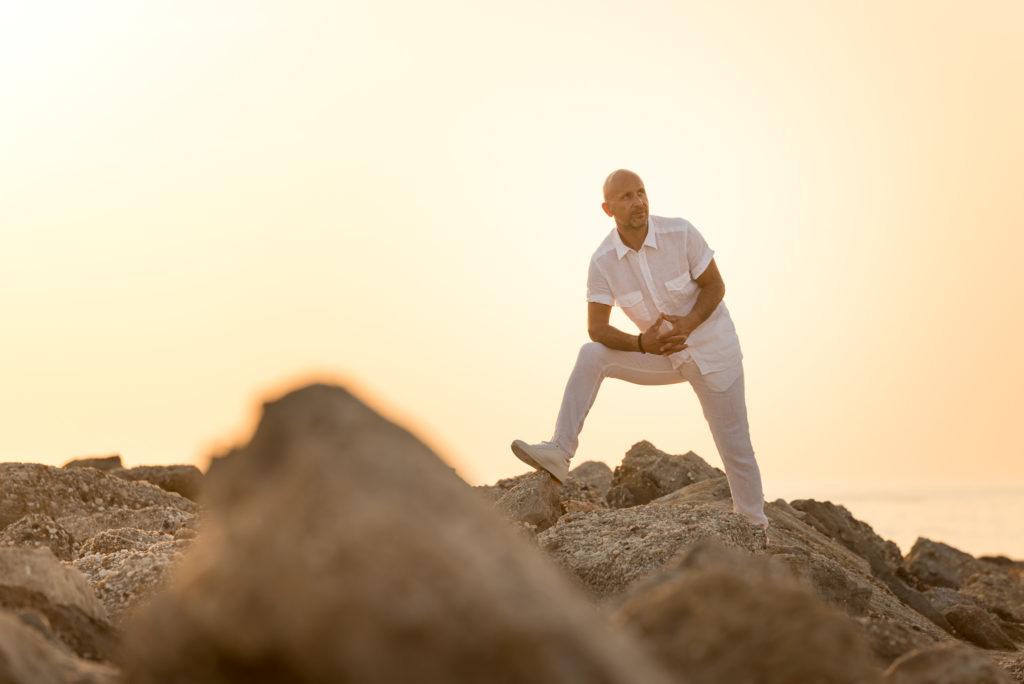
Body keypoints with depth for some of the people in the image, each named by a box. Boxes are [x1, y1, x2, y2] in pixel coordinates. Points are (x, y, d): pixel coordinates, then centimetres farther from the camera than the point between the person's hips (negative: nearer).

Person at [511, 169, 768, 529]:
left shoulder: (679, 233, -21)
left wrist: (689, 323, -32)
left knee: (736, 451, 0)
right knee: (590, 356, -17)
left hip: (712, 350, -2)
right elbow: (597, 328, -15)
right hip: (663, 355, 2)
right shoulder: (602, 262, -16)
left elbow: (715, 285, -13)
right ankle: (559, 453, -20)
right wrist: (642, 344, -33)